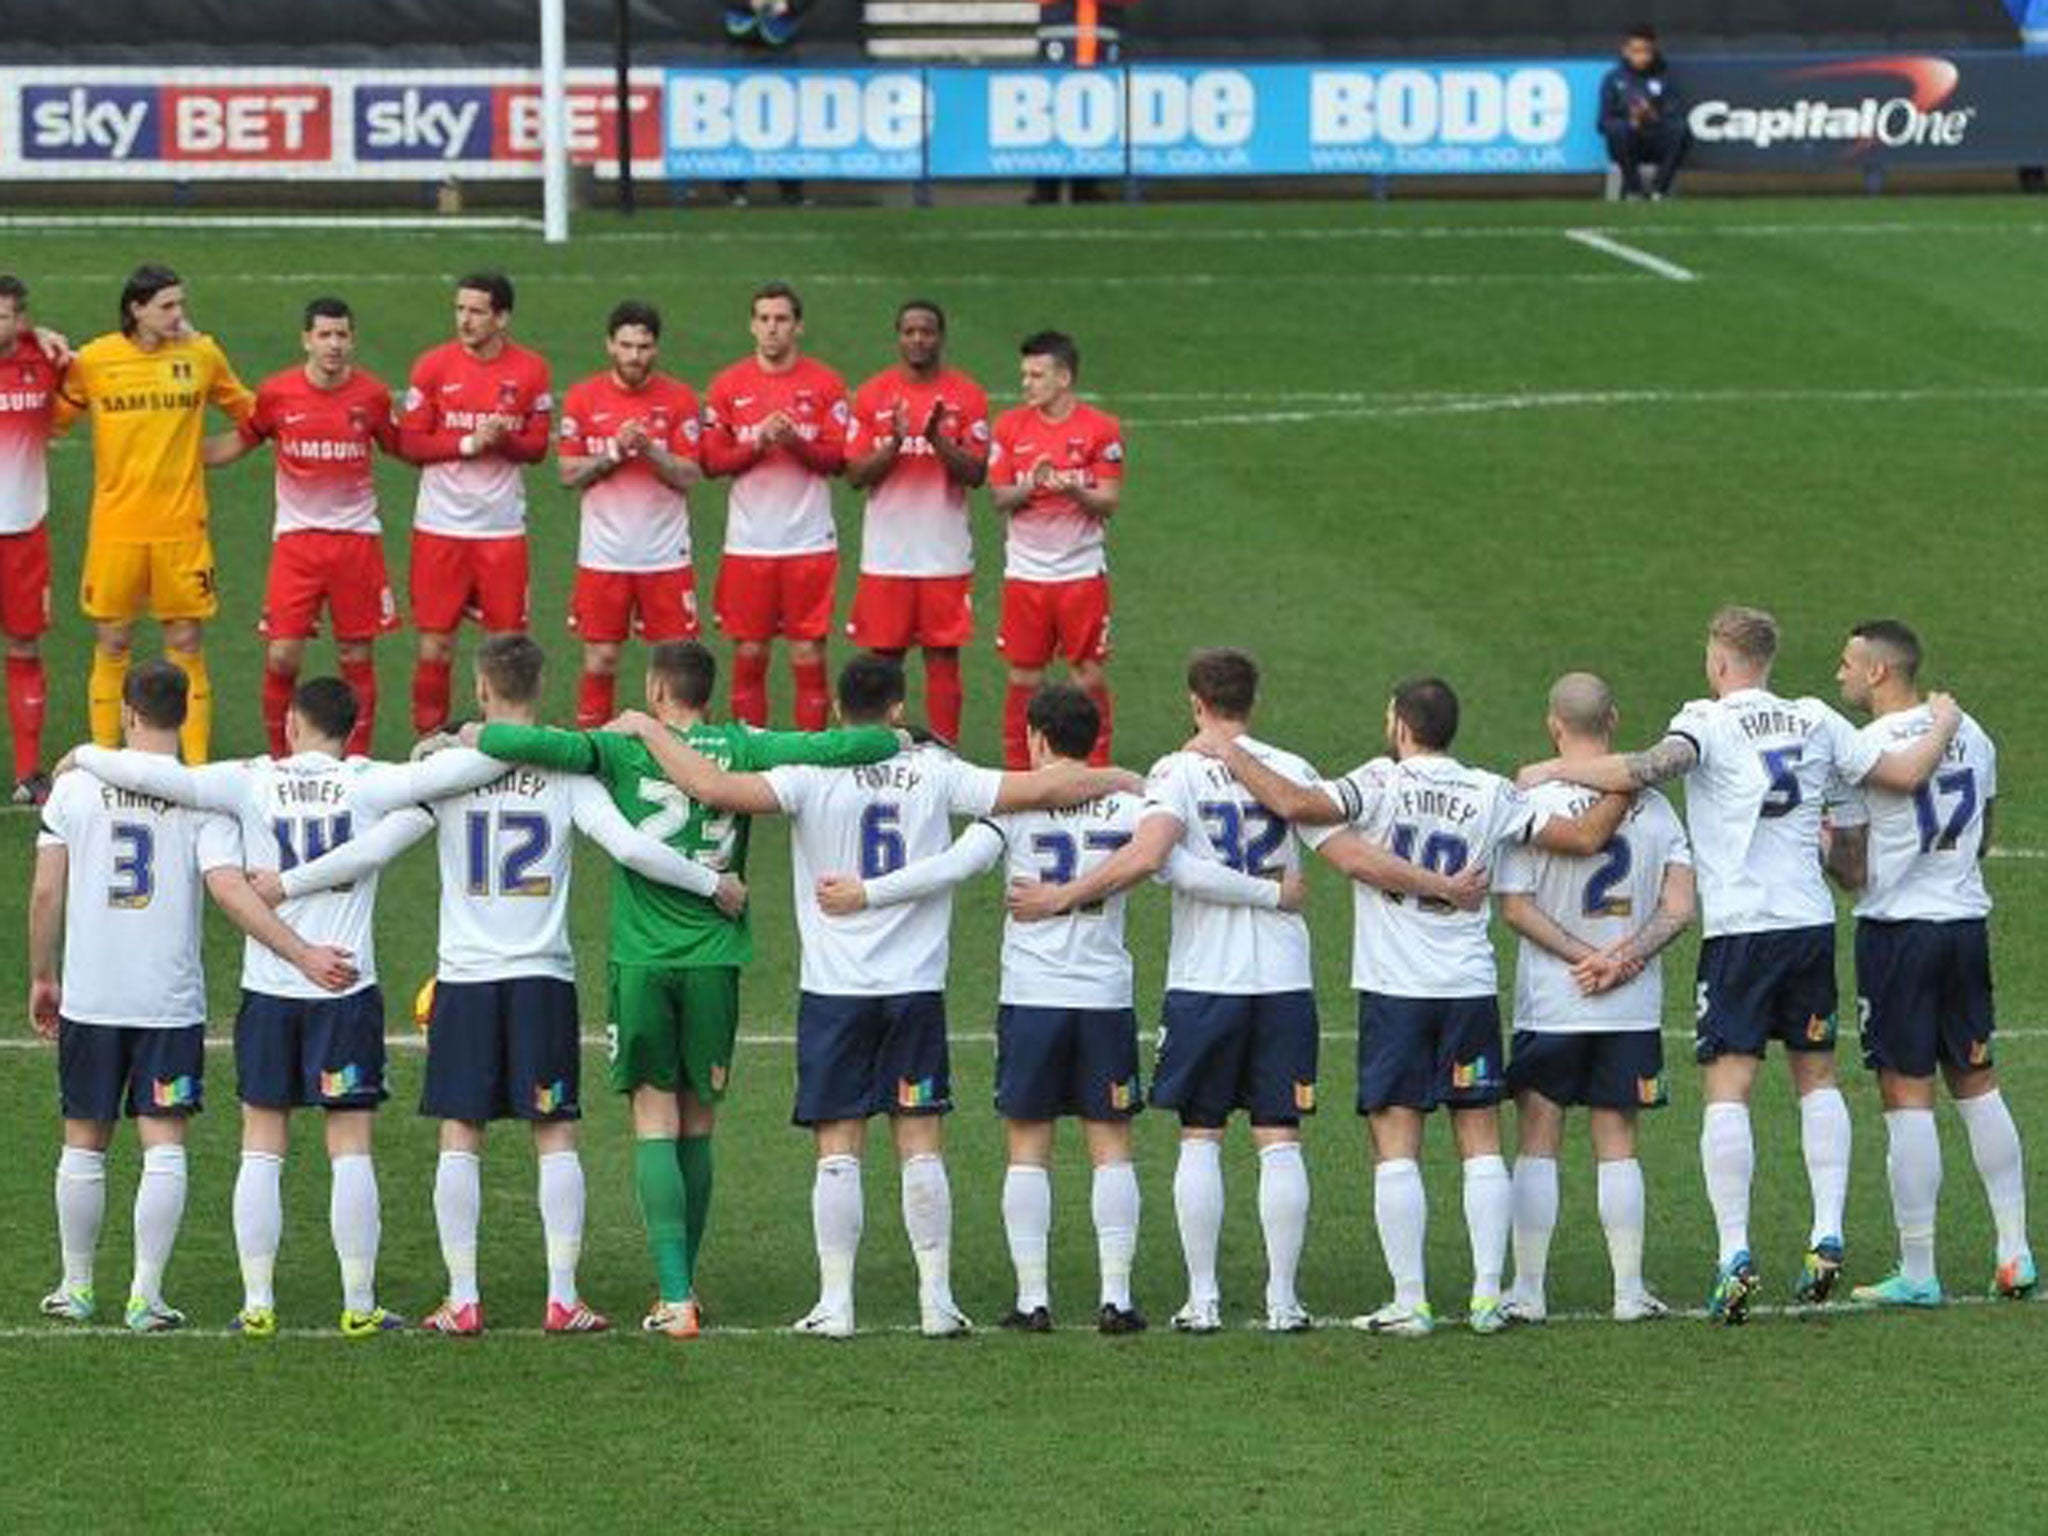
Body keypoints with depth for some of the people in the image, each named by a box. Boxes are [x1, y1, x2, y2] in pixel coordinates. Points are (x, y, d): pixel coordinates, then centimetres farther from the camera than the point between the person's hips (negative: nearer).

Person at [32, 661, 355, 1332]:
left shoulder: (77, 786, -1)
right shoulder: (205, 798, -7)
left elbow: (45, 892, 1)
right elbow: (229, 889, -17)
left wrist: (42, 977, 13)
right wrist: (304, 955, -17)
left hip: (89, 996, 1)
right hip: (171, 1000, -1)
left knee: (85, 1145, 12)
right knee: (164, 1146, 1)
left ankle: (76, 1287, 20)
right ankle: (145, 1296, -4)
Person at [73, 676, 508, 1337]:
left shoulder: (252, 784, -2)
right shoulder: (370, 785, -4)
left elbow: (156, 775, -9)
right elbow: (461, 770, -12)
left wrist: (84, 756, 6)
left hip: (268, 988, 1)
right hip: (347, 986, -1)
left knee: (261, 1151, 7)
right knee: (350, 1151, 2)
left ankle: (257, 1302, 5)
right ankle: (359, 1304, 2)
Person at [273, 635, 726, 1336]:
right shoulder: (567, 772, -3)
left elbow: (374, 848, -5)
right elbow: (630, 847, -12)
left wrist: (285, 884, 6)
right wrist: (712, 884, 0)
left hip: (465, 976, 0)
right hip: (544, 976, 0)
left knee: (460, 1138, 4)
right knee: (555, 1135, 4)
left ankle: (462, 1299, 2)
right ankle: (562, 1298, 1)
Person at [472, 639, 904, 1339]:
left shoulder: (625, 750, -5)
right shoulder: (742, 749, 0)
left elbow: (528, 743, -15)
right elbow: (837, 747, -5)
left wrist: (462, 737, 4)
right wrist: (905, 743, 15)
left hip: (641, 962, -2)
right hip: (714, 961, 2)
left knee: (656, 1126, -1)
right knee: (698, 1128, 13)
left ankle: (675, 1296, -11)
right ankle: (683, 1284, 22)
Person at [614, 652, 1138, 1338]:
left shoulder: (814, 776, -8)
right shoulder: (936, 774, -1)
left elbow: (716, 788, -20)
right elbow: (1040, 788, 0)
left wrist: (648, 730, -6)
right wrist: (1124, 782, 15)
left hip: (835, 990, -2)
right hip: (916, 990, 2)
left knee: (838, 1150, 1)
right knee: (921, 1146, 6)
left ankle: (835, 1301, -2)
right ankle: (936, 1299, 4)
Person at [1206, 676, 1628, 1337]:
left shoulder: (1381, 784, -5)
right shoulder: (1491, 795, 4)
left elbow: (1295, 803, -18)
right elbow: (1585, 837, 2)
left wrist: (1232, 755, -5)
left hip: (1394, 988, -3)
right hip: (1471, 988, 3)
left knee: (1396, 1147, 0)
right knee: (1480, 1142, 8)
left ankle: (1410, 1302, -4)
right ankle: (1488, 1297, 4)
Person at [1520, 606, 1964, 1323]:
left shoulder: (1709, 722, -5)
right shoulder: (1814, 721, 8)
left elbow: (1649, 769, -24)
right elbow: (1905, 774, 13)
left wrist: (1553, 771, -12)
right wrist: (1944, 725, 33)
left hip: (1739, 928, -4)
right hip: (1812, 922, 4)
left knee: (1727, 1089, -5)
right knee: (1817, 1079, 16)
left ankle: (1735, 1256, -13)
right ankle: (1827, 1238, 8)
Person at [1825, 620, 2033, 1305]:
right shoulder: (1970, 736, 6)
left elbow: (1854, 872, -9)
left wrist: (1820, 846, 9)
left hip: (1897, 925, -6)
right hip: (1967, 919, 6)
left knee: (1907, 1097, -3)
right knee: (1977, 1087, 14)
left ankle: (1917, 1273, -1)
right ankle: (2015, 1255, 14)